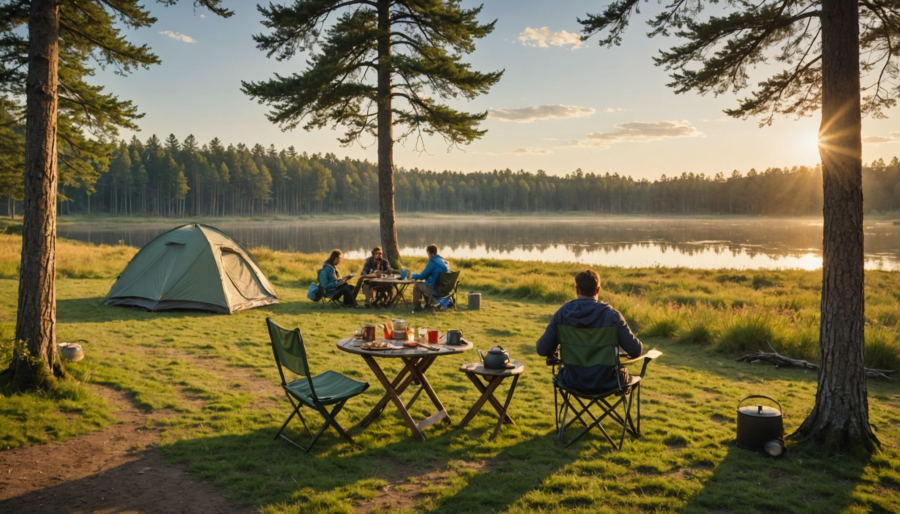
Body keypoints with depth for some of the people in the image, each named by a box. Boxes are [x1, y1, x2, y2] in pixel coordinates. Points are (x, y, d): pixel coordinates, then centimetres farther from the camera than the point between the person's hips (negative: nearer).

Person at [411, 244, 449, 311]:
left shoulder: (433, 262, -16)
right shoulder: (443, 261, 11)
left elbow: (422, 276, -12)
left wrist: (413, 276, 7)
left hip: (435, 290, -8)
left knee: (417, 285, 9)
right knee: (423, 285, 28)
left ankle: (416, 307, 13)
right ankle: (428, 304, 35)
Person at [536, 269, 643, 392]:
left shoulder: (562, 314, -11)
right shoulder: (612, 315, -16)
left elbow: (542, 350, -8)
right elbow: (636, 351, -13)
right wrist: (640, 345, 11)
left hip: (573, 382, 1)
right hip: (607, 384, -1)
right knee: (623, 371, 35)